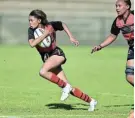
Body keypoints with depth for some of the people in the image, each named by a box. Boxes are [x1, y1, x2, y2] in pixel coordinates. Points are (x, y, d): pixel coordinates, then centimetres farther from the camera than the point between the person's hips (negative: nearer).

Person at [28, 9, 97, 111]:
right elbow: (32, 44, -21)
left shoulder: (50, 25, -6)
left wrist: (71, 37, 9)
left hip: (57, 54, -4)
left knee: (43, 72, -32)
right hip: (47, 59, 4)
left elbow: (63, 25, 15)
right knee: (69, 89, -2)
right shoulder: (31, 30, -3)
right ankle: (91, 101, 10)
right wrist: (44, 34, -26)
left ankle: (65, 86, -17)